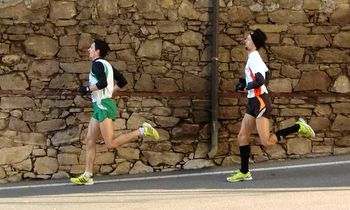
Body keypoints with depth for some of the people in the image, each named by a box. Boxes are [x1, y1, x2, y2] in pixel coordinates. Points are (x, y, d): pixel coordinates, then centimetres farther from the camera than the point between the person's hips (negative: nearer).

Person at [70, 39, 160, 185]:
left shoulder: (98, 64, -10)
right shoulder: (107, 65, 17)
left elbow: (102, 82, -26)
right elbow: (122, 81, 21)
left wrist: (88, 89, -14)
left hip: (103, 106, -10)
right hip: (100, 107, 10)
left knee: (111, 144, -13)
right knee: (89, 140, 7)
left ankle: (143, 131, -11)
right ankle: (87, 176, 6)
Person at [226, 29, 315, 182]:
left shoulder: (253, 58, -15)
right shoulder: (255, 57, 14)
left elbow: (260, 81, -26)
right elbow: (265, 73, 26)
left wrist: (246, 87, -11)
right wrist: (245, 82, 19)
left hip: (260, 101, -10)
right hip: (253, 101, 10)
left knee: (266, 142, -12)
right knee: (242, 136, 7)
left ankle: (299, 127, -2)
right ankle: (244, 172, 11)